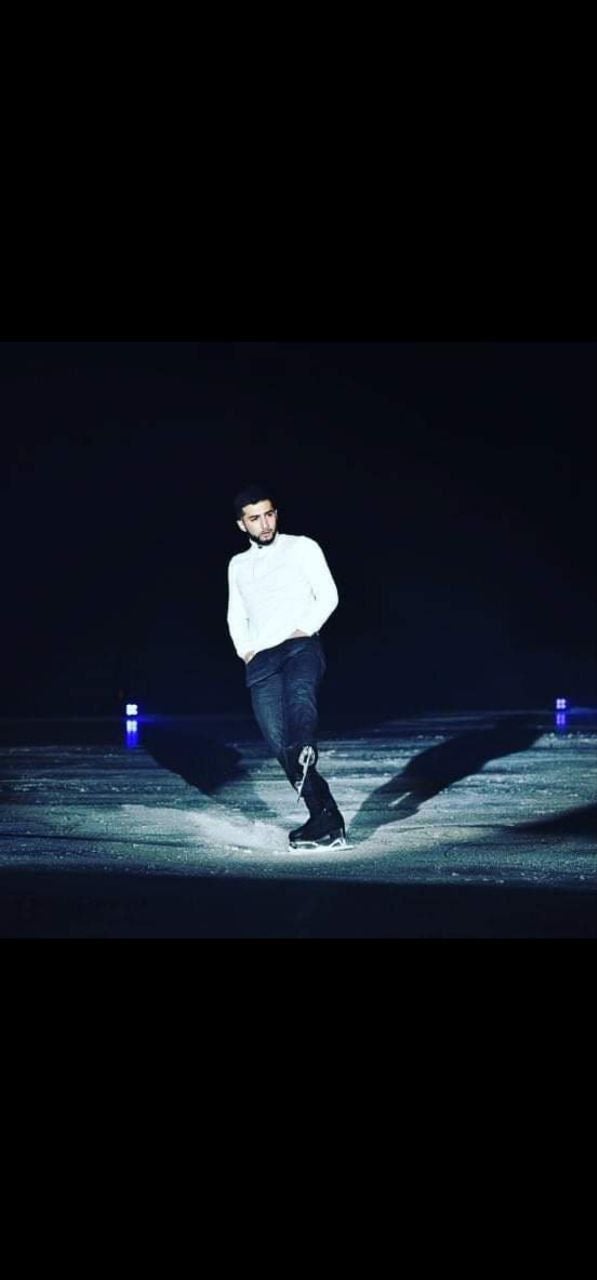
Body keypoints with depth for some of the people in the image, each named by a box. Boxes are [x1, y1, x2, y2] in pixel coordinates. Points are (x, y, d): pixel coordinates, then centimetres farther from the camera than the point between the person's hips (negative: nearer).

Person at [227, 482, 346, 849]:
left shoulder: (302, 548, 10)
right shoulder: (238, 565, 24)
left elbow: (328, 595, 4)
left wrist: (305, 629, -10)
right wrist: (245, 650, 10)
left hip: (300, 646, -4)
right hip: (260, 661, 4)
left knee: (300, 696, -38)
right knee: (280, 745, -8)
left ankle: (307, 753, -64)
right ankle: (327, 819, -5)